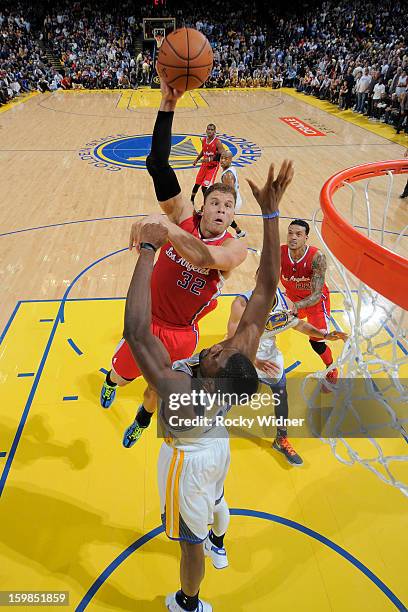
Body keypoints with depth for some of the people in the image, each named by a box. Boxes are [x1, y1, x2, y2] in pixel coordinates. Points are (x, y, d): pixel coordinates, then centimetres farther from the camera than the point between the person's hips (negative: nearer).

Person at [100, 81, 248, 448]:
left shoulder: (235, 248, -18)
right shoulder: (185, 218, -13)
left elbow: (205, 258, -43)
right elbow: (158, 166, -23)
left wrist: (164, 225, -54)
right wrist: (168, 105, -30)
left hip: (182, 334, -1)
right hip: (148, 322, 1)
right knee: (123, 375, 24)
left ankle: (143, 420, 59)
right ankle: (110, 382, 64)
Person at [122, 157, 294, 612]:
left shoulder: (181, 391, -47)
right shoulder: (243, 356, -33)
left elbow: (135, 332, -58)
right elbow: (267, 287, -33)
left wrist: (148, 252, -55)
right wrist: (270, 212, -36)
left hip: (187, 459, -5)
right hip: (218, 445, 6)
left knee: (191, 540, 23)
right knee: (214, 499, 36)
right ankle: (219, 546, 69)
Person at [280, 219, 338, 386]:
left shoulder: (317, 257, -34)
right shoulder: (279, 253, -25)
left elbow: (317, 295, -36)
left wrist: (297, 305, -53)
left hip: (316, 300, -4)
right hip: (292, 297, 4)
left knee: (316, 342, -4)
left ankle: (332, 372, 27)